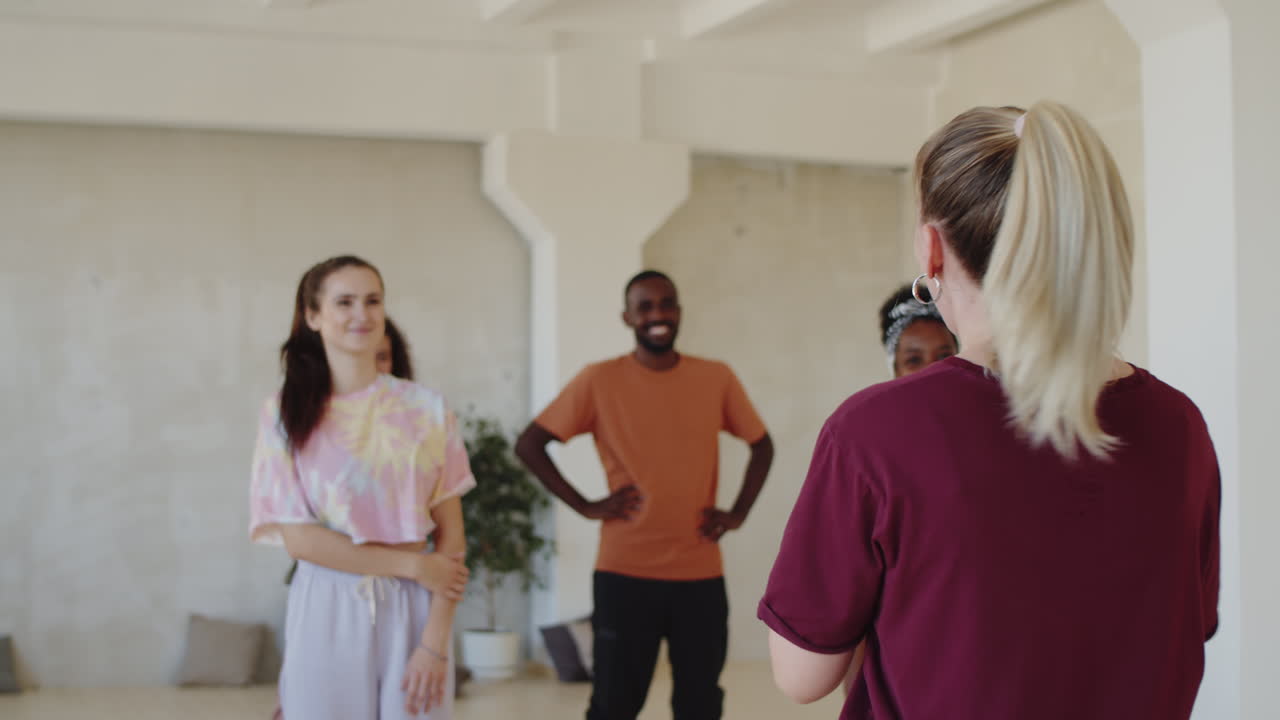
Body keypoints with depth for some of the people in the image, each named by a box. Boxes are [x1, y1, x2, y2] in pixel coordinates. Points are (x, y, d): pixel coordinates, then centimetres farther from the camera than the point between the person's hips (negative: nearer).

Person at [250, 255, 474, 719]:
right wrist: (412, 565, -10)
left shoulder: (427, 410, 1)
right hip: (327, 614, 0)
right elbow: (298, 537, -7)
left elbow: (451, 536, -1)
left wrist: (435, 642, -9)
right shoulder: (285, 412, -1)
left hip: (412, 612, 1)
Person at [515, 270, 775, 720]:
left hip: (700, 574, 2)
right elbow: (529, 444, 0)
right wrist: (585, 506, -6)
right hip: (625, 573, -2)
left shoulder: (717, 379, 3)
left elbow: (762, 445, 17)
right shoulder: (598, 381, -3)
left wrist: (739, 513, 5)